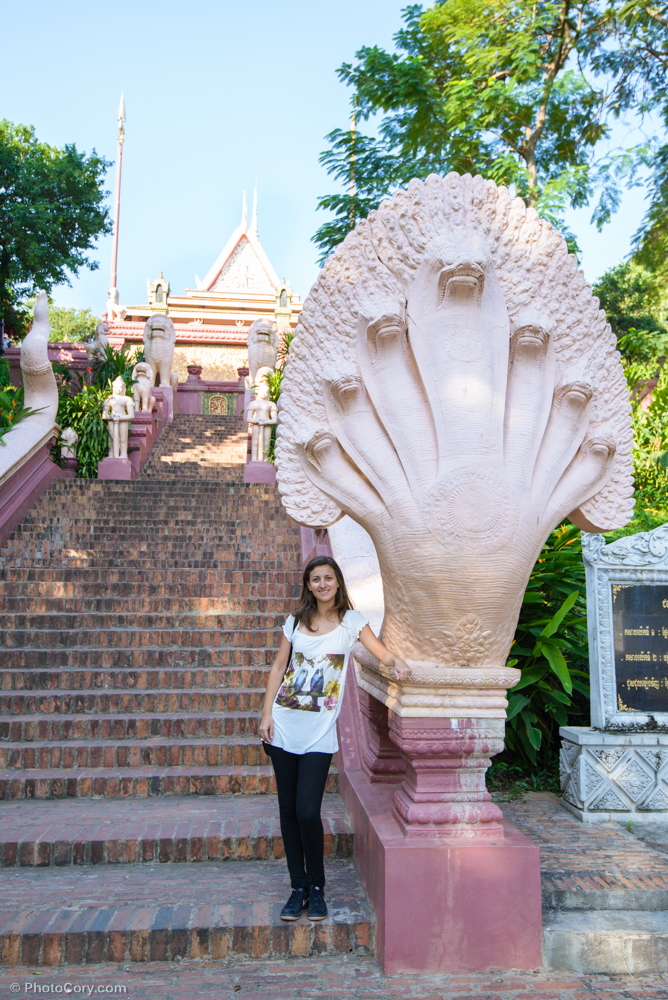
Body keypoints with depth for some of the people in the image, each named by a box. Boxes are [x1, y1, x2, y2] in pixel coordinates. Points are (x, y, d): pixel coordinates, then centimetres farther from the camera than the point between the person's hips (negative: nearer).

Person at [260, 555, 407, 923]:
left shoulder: (351, 621, 1)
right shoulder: (296, 621, 7)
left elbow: (384, 654, 4)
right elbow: (278, 667, 8)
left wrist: (397, 663, -19)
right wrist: (266, 714, 2)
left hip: (319, 732, -3)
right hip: (284, 727, 3)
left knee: (308, 812, -8)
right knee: (288, 809, 7)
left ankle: (317, 888, 14)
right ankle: (298, 887, 22)